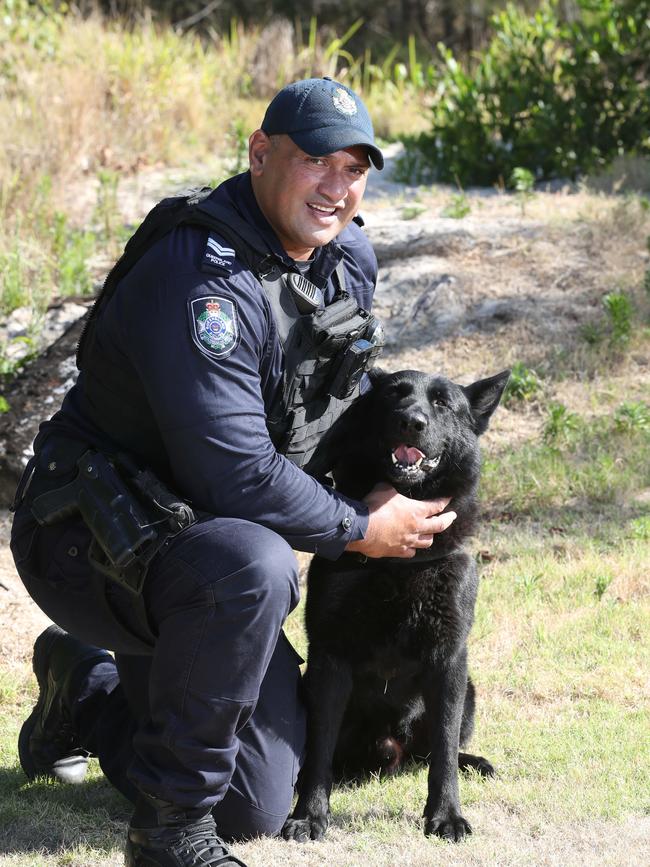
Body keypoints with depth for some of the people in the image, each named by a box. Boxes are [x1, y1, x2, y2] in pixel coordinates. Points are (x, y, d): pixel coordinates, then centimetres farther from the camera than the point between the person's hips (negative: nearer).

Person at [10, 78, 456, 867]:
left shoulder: (350, 260, 2)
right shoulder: (203, 278, -27)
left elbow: (345, 395, 22)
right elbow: (235, 475, -30)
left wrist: (394, 491, 9)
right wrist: (359, 529, -18)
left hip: (196, 544, 9)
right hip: (89, 536, -9)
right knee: (253, 568, -42)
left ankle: (85, 689, 33)